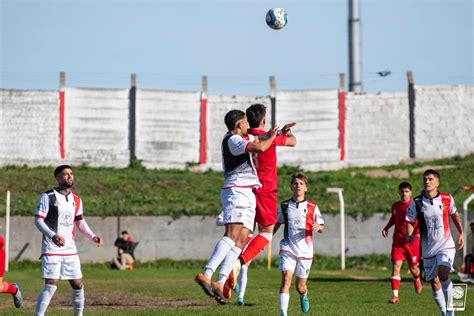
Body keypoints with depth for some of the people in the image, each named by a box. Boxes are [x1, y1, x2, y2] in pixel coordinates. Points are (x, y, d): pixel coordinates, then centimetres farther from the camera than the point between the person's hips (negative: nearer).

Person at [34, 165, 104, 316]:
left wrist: (92, 236, 6)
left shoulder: (76, 199, 12)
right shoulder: (48, 196, -7)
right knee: (51, 285, -15)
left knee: (78, 285, 9)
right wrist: (52, 235, -27)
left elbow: (80, 221, 21)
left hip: (70, 249, 6)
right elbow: (38, 220, -12)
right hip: (52, 249, -6)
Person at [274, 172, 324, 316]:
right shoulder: (284, 206, 6)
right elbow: (276, 225, 17)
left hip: (305, 250, 0)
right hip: (287, 249, 0)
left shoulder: (312, 207, 3)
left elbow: (321, 227, 5)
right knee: (286, 279, -20)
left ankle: (304, 296, 47)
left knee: (300, 287, 10)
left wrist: (318, 227, -19)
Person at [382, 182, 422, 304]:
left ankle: (417, 280, 47)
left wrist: (418, 233, -24)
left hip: (412, 241, -3)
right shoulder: (395, 206, 7)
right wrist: (386, 228, 12)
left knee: (412, 267, 8)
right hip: (398, 241, 3)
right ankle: (395, 296, -13)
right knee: (396, 266, -11)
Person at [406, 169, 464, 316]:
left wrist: (461, 233, 13)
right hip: (428, 249, 2)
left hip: (446, 245, -2)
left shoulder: (447, 199, -3)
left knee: (443, 274, -24)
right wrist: (409, 234, -21)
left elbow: (454, 214, 16)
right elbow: (409, 222, -1)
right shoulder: (416, 202, -5)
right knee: (434, 282, 5)